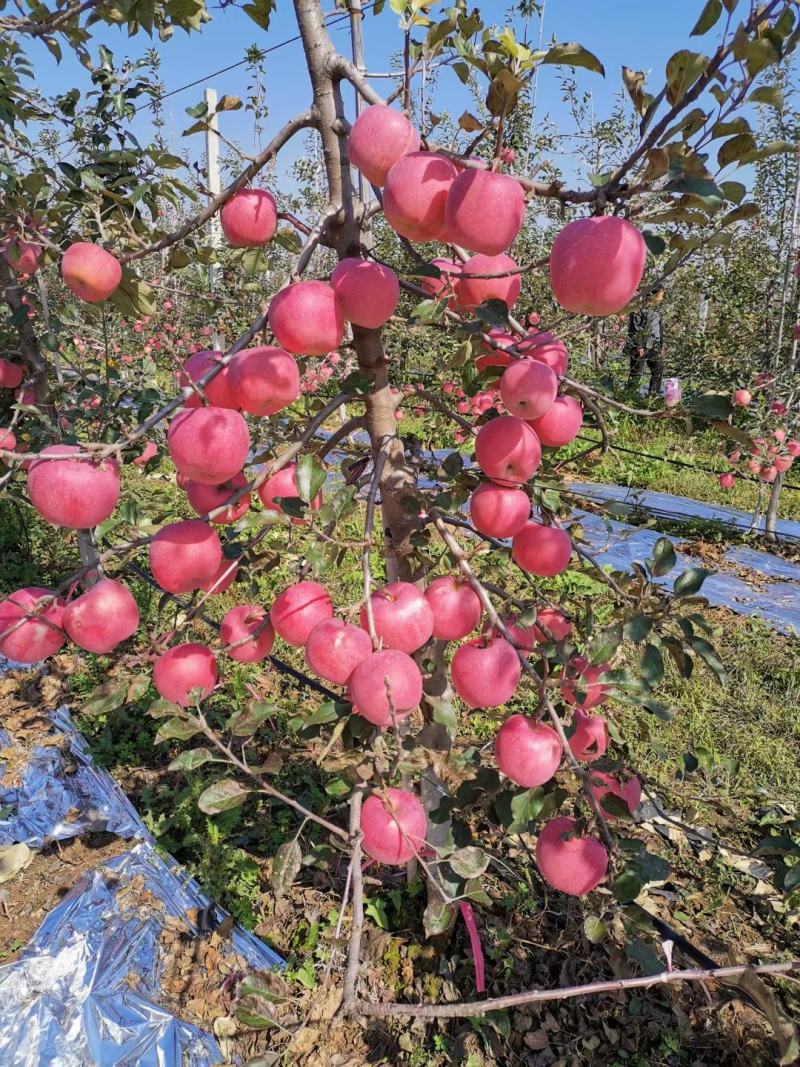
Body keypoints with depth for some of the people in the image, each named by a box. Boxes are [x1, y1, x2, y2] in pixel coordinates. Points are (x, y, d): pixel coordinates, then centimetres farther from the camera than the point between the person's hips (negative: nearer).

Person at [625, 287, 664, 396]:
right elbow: (636, 329, -15)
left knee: (658, 370, 3)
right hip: (640, 346, -8)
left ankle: (653, 395, 8)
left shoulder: (655, 309, 15)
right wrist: (639, 346, -19)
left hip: (653, 346, 8)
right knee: (636, 372, -2)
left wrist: (661, 345, 19)